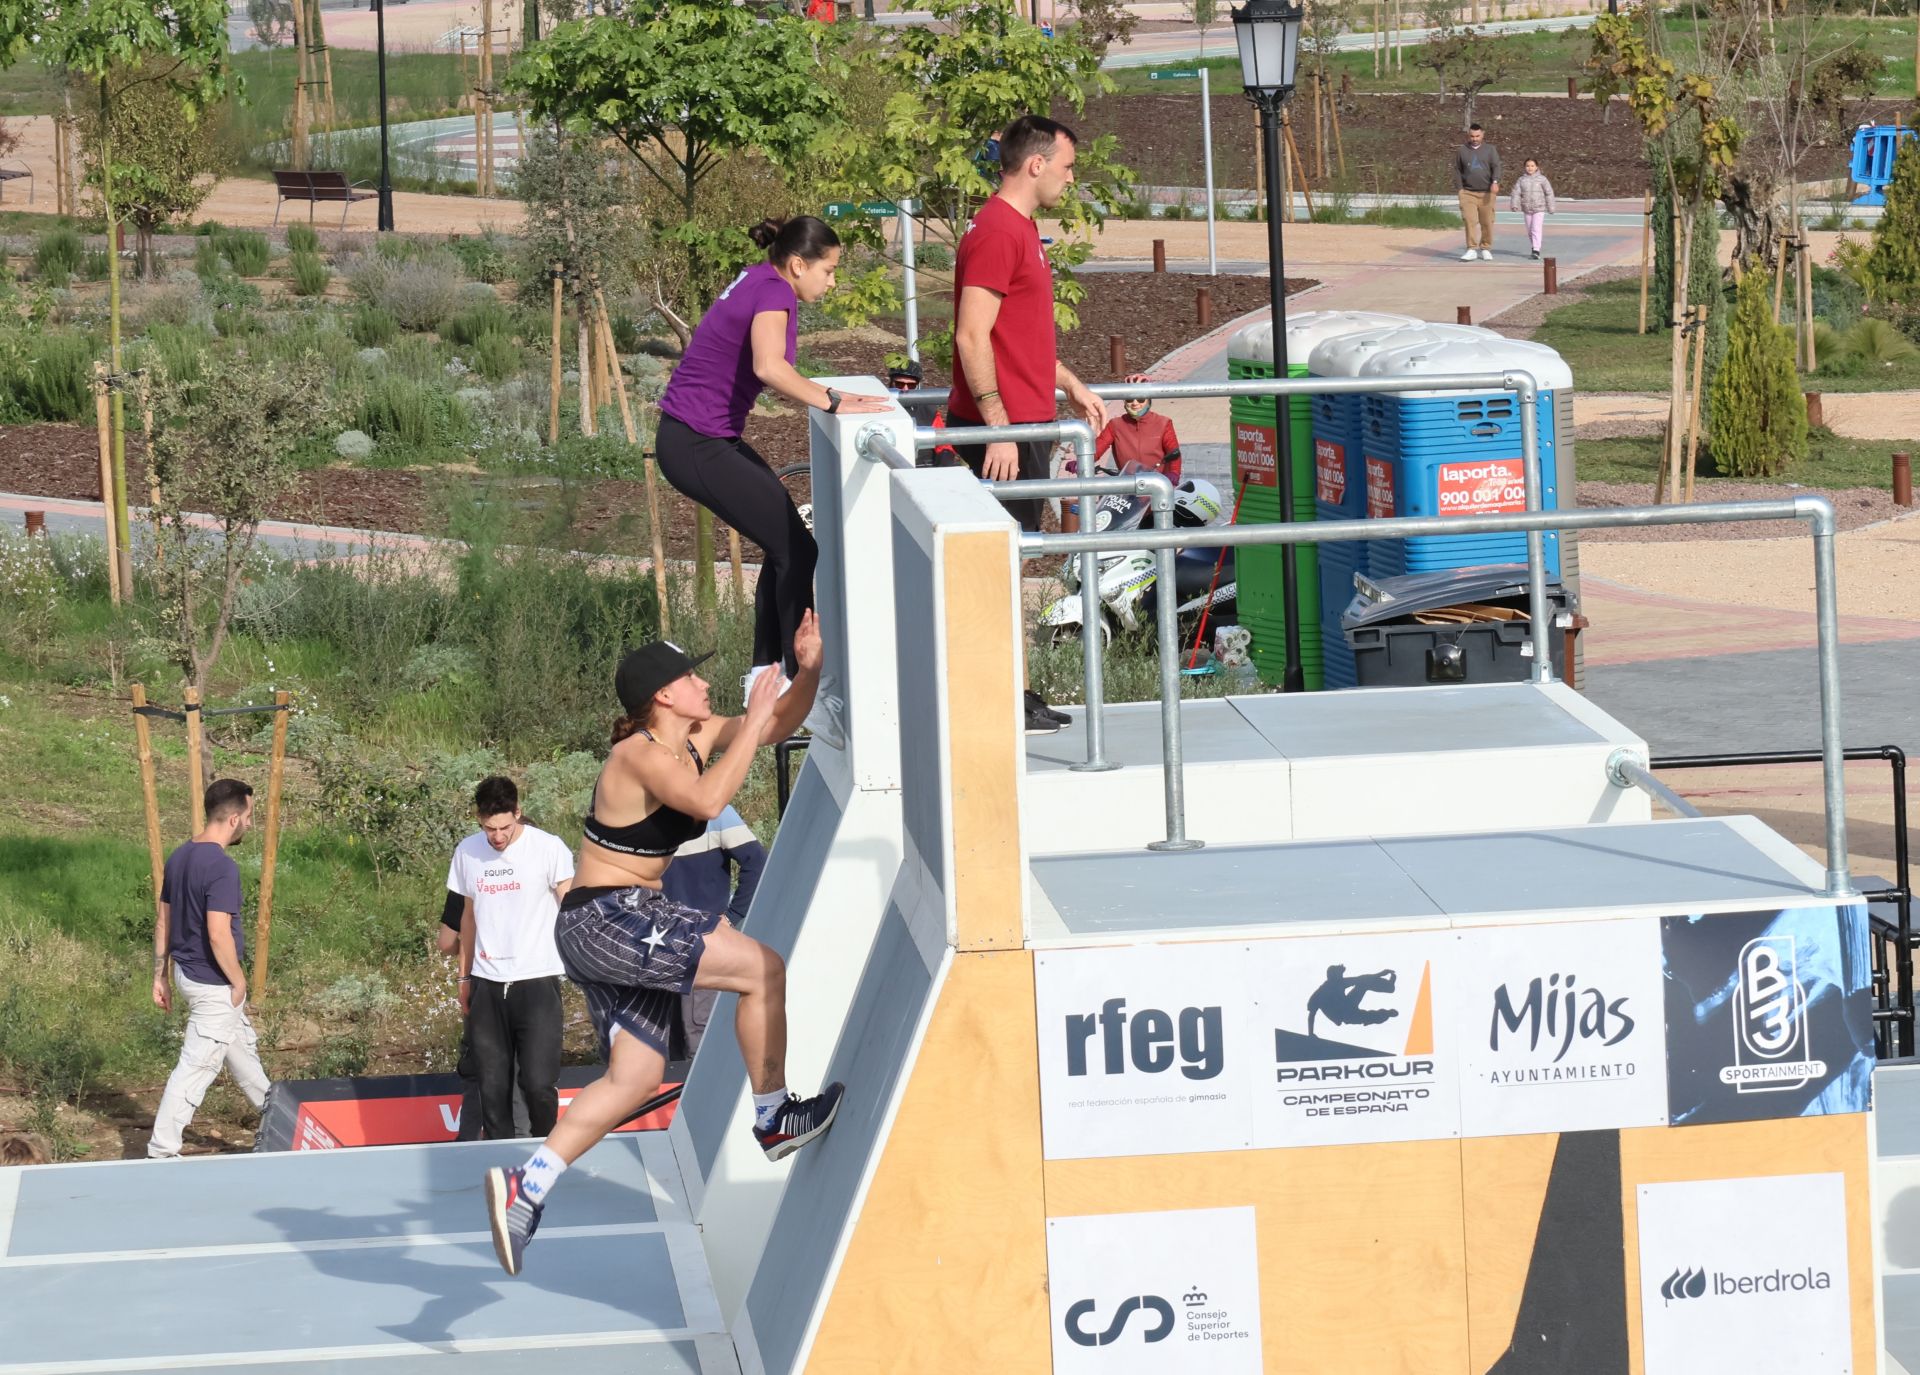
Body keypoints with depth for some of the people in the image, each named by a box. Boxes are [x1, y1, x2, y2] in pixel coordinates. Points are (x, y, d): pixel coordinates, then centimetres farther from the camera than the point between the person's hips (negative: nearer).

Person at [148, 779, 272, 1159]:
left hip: (187, 972, 10)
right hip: (213, 983, -10)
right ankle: (161, 1154, -1)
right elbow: (218, 934, -28)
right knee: (196, 1068, -3)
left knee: (243, 1051, 25)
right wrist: (239, 982, -14)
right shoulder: (222, 867, -23)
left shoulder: (179, 857, 4)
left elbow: (163, 921, 10)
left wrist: (161, 976, 17)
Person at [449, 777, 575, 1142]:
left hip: (537, 981, -4)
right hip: (486, 985, 4)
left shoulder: (549, 848, -6)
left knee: (538, 1084, -11)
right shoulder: (467, 852, 8)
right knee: (492, 1086, 4)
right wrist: (464, 977, 20)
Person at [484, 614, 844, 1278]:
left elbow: (776, 727, 18)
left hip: (629, 925, 10)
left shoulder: (695, 739, 9)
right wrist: (753, 720, -29)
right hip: (605, 920, -10)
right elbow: (706, 800, -36)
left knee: (635, 1077, 8)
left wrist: (808, 672, -1)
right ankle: (773, 1117, 1)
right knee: (763, 969, -11)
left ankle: (525, 1187, 5)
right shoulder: (640, 755, -18)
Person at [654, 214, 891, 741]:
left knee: (788, 543, 18)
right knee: (796, 552, -10)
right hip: (696, 445, -10)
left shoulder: (760, 283, 11)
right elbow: (768, 365, -36)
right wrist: (832, 403, -30)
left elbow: (772, 372, 18)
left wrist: (829, 396, 7)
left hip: (712, 438, 10)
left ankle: (765, 674, 25)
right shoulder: (773, 292, -17)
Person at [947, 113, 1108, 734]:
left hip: (1023, 423, 11)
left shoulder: (1019, 230, 17)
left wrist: (1072, 387, 28)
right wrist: (999, 426, -25)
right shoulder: (996, 234, -17)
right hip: (1004, 427, -11)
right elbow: (972, 336, -22)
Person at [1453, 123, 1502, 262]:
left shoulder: (1490, 150, 8)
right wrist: (1459, 188, 2)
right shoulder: (1461, 151, 11)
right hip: (1468, 192, 0)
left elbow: (1496, 167, -2)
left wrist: (1495, 182, -19)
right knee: (1470, 220, -11)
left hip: (1486, 192, 0)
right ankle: (1472, 250, -10)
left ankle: (1485, 249, 14)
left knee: (1487, 222, 2)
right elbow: (1457, 170, 13)